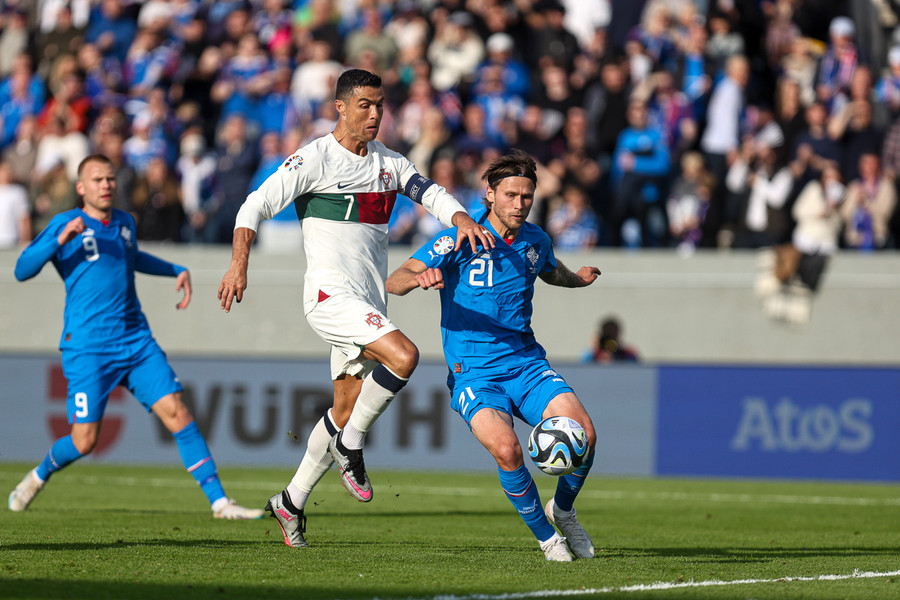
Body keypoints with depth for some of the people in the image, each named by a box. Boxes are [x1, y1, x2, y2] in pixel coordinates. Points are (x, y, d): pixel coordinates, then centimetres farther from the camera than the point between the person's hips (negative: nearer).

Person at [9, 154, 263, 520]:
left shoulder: (124, 222, 14)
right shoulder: (65, 224, -2)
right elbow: (22, 270, -9)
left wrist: (177, 271, 28)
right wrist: (60, 240, -22)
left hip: (136, 341, 5)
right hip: (87, 349, -5)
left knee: (176, 411, -9)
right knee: (83, 442, -6)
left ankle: (219, 501, -9)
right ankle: (38, 477, 26)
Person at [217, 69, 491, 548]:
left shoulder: (388, 162, 13)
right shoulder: (314, 158, -7)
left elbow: (430, 193, 16)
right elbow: (256, 206, -9)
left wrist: (461, 218, -7)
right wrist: (239, 263, -22)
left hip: (368, 305, 7)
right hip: (330, 294, -7)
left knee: (345, 412, 10)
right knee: (403, 355, -28)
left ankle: (291, 503, 24)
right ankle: (350, 445, -9)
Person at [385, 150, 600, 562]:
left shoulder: (536, 240, 6)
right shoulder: (460, 240, -9)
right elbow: (394, 282, -17)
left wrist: (577, 279, 14)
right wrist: (419, 278, -37)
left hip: (526, 363, 4)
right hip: (473, 372, -4)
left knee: (583, 432, -19)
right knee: (506, 449, -31)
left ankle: (562, 511, 11)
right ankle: (544, 535, -6)